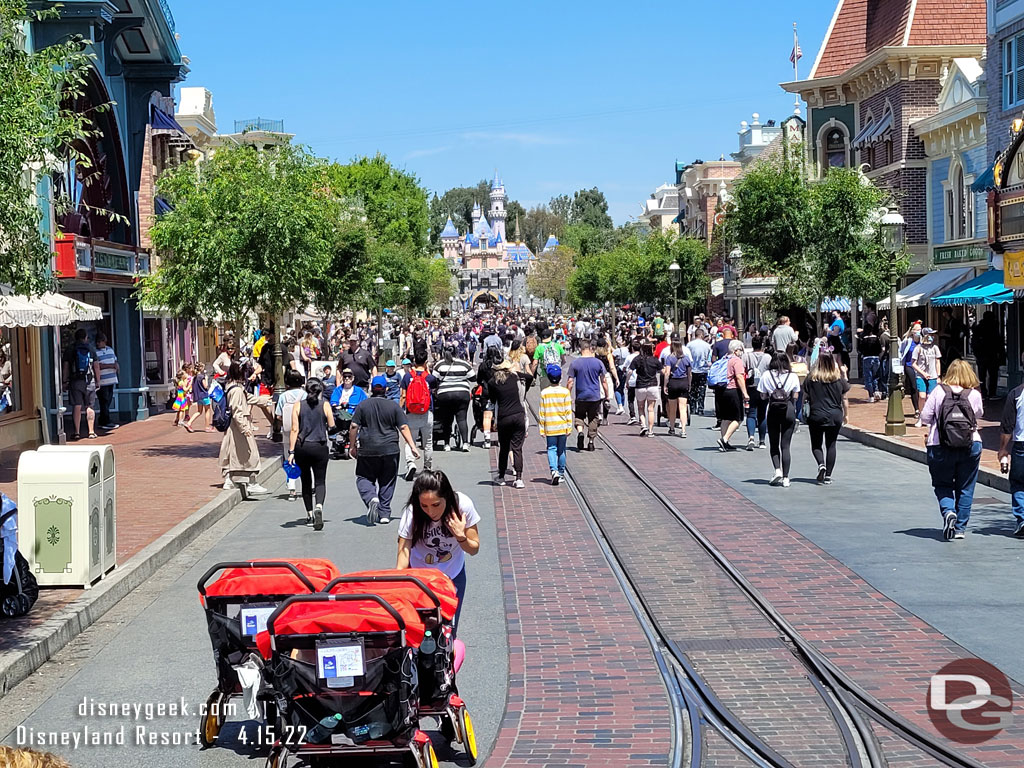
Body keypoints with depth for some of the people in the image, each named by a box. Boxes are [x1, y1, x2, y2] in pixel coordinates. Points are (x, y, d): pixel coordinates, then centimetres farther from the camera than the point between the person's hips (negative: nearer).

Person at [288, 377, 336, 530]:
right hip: (320, 447, -1)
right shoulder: (325, 405, -3)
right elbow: (331, 426, 1)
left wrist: (291, 451, -4)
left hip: (302, 448, 2)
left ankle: (309, 514, 21)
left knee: (306, 481, 16)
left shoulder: (297, 405, 0)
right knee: (320, 481, 1)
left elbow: (294, 429, -4)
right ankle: (319, 506, -26)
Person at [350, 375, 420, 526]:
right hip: (390, 450, 1)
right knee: (387, 482, 10)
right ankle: (384, 513, 10)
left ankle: (371, 498, -19)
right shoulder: (394, 406, 2)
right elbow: (403, 427, -2)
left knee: (364, 478, 9)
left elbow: (354, 426, -1)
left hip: (367, 451, -1)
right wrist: (413, 447, -1)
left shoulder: (362, 405, 1)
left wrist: (352, 446, 9)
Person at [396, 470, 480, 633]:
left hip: (453, 575, 1)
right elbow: (402, 564, -26)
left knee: (448, 631, 8)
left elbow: (474, 549, -12)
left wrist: (461, 536, -31)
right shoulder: (411, 513, -28)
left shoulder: (462, 505, -25)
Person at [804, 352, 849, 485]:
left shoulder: (811, 378, -6)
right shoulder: (839, 378, -1)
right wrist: (845, 415, 15)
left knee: (816, 445, 11)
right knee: (831, 445, 8)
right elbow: (844, 399, 4)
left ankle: (821, 464, -16)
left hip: (816, 416, -1)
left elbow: (805, 395, 1)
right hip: (835, 416, 2)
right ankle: (828, 476, 6)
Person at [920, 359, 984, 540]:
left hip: (940, 448, -1)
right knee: (965, 488, 12)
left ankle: (948, 511, -13)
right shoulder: (974, 394, -4)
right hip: (971, 446, 1)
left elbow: (924, 417, -4)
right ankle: (960, 527, 14)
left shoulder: (938, 391, -6)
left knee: (942, 485, 14)